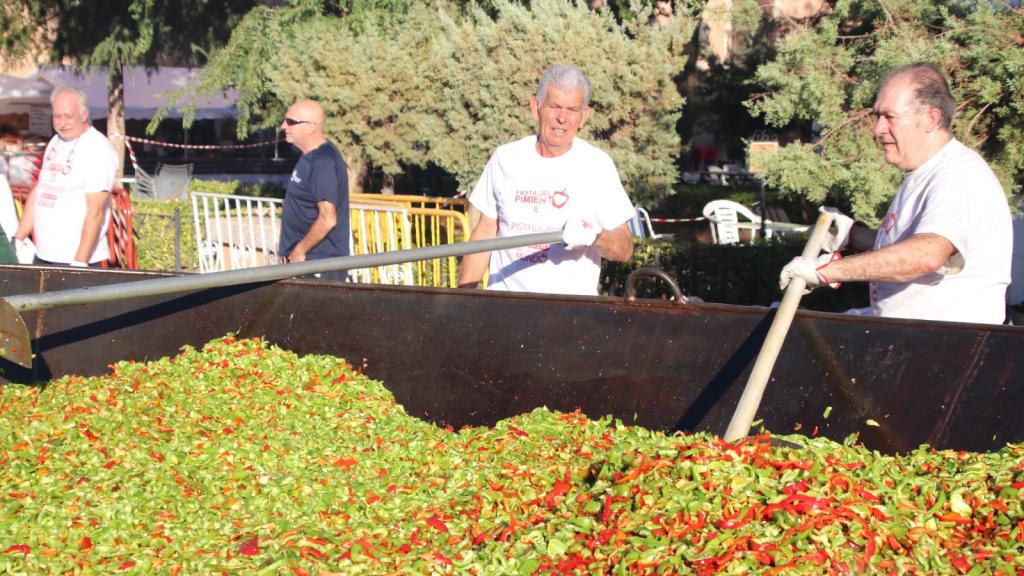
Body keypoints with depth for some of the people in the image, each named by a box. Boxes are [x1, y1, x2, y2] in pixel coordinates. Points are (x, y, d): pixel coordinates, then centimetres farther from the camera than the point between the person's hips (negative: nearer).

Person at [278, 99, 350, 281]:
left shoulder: (323, 162, -20)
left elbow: (327, 219, -25)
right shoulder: (309, 156, 11)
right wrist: (289, 247, 17)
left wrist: (298, 251, -16)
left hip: (321, 266, -9)